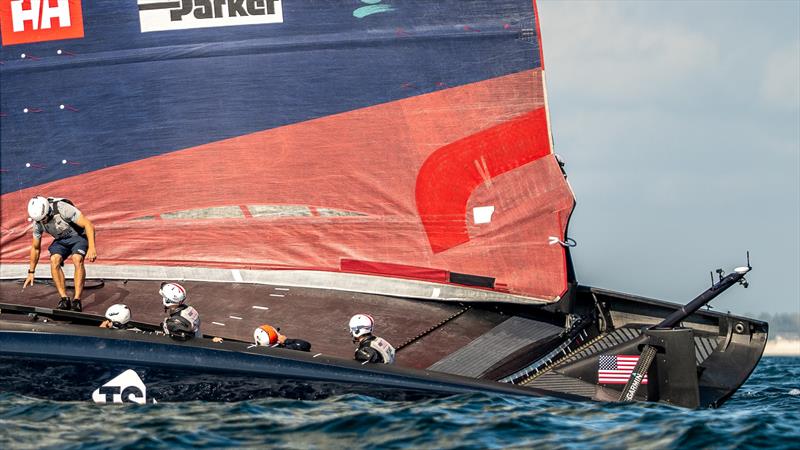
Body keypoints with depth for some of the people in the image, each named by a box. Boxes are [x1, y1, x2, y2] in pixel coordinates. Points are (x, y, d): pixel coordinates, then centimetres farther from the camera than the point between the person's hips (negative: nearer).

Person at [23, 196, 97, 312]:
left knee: (77, 260, -32)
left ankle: (77, 300, -31)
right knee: (54, 260, -26)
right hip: (61, 240, 4)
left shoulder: (62, 209, -31)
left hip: (78, 236, -4)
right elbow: (35, 248, 3)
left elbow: (88, 225, -29)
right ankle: (64, 298, -23)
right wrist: (31, 272, 7)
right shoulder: (37, 222, -13)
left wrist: (91, 248, -38)